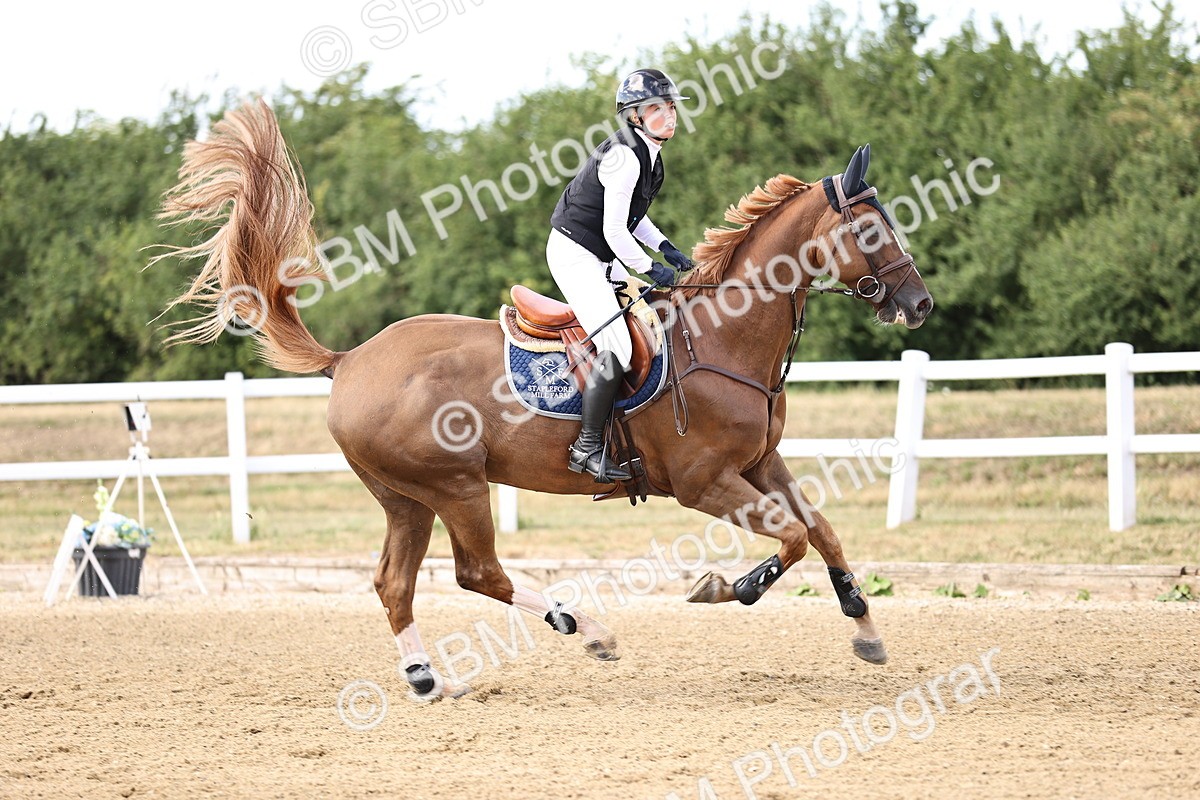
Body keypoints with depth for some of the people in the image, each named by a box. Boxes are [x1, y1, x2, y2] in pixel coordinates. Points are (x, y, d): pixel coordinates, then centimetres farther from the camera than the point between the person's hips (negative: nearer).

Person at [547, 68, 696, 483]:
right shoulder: (624, 157, -22)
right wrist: (651, 270, -12)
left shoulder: (645, 152, 8)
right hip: (576, 257, -11)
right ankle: (587, 448, -14)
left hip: (601, 258, 11)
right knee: (616, 348, -21)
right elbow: (615, 231, -23)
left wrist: (665, 248, 9)